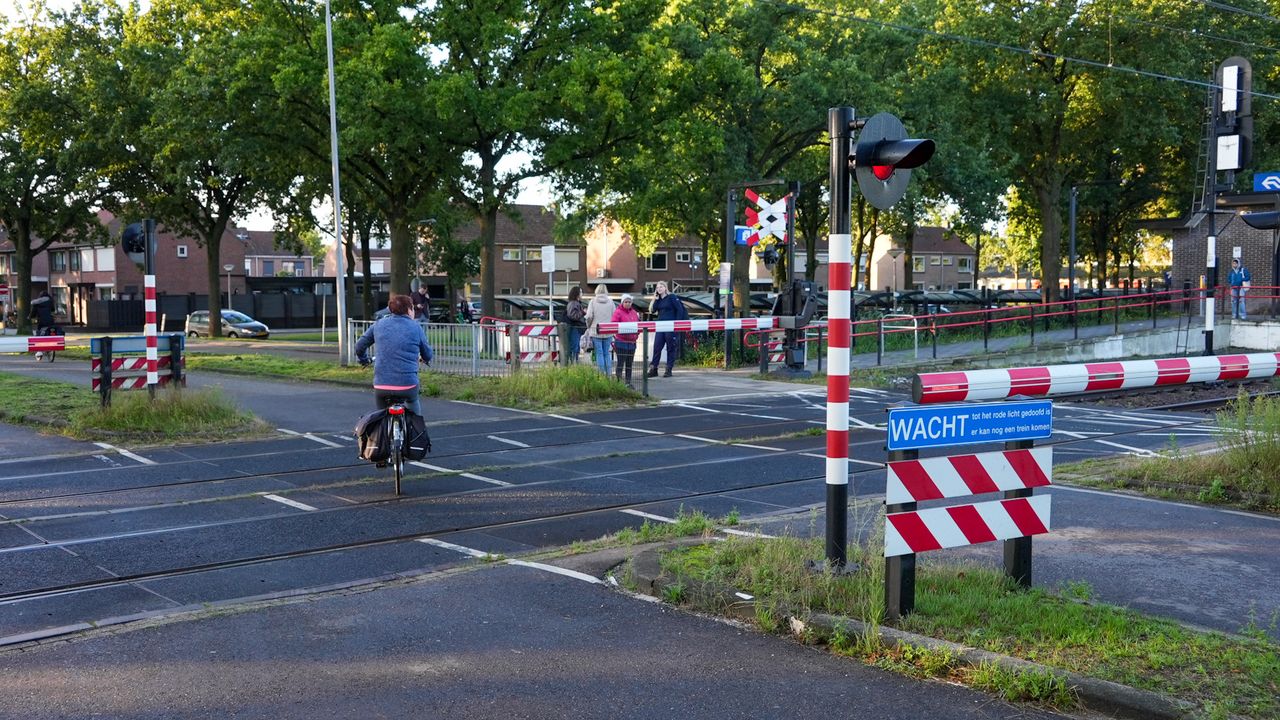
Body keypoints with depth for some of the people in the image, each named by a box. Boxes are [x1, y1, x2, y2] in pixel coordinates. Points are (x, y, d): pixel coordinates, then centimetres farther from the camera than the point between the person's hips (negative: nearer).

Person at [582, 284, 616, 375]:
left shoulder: (593, 301, -4)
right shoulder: (610, 302, 1)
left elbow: (589, 316, -8)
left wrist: (588, 327, 9)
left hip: (596, 331, -2)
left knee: (599, 353, 2)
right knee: (607, 353, 10)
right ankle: (609, 374, 9)